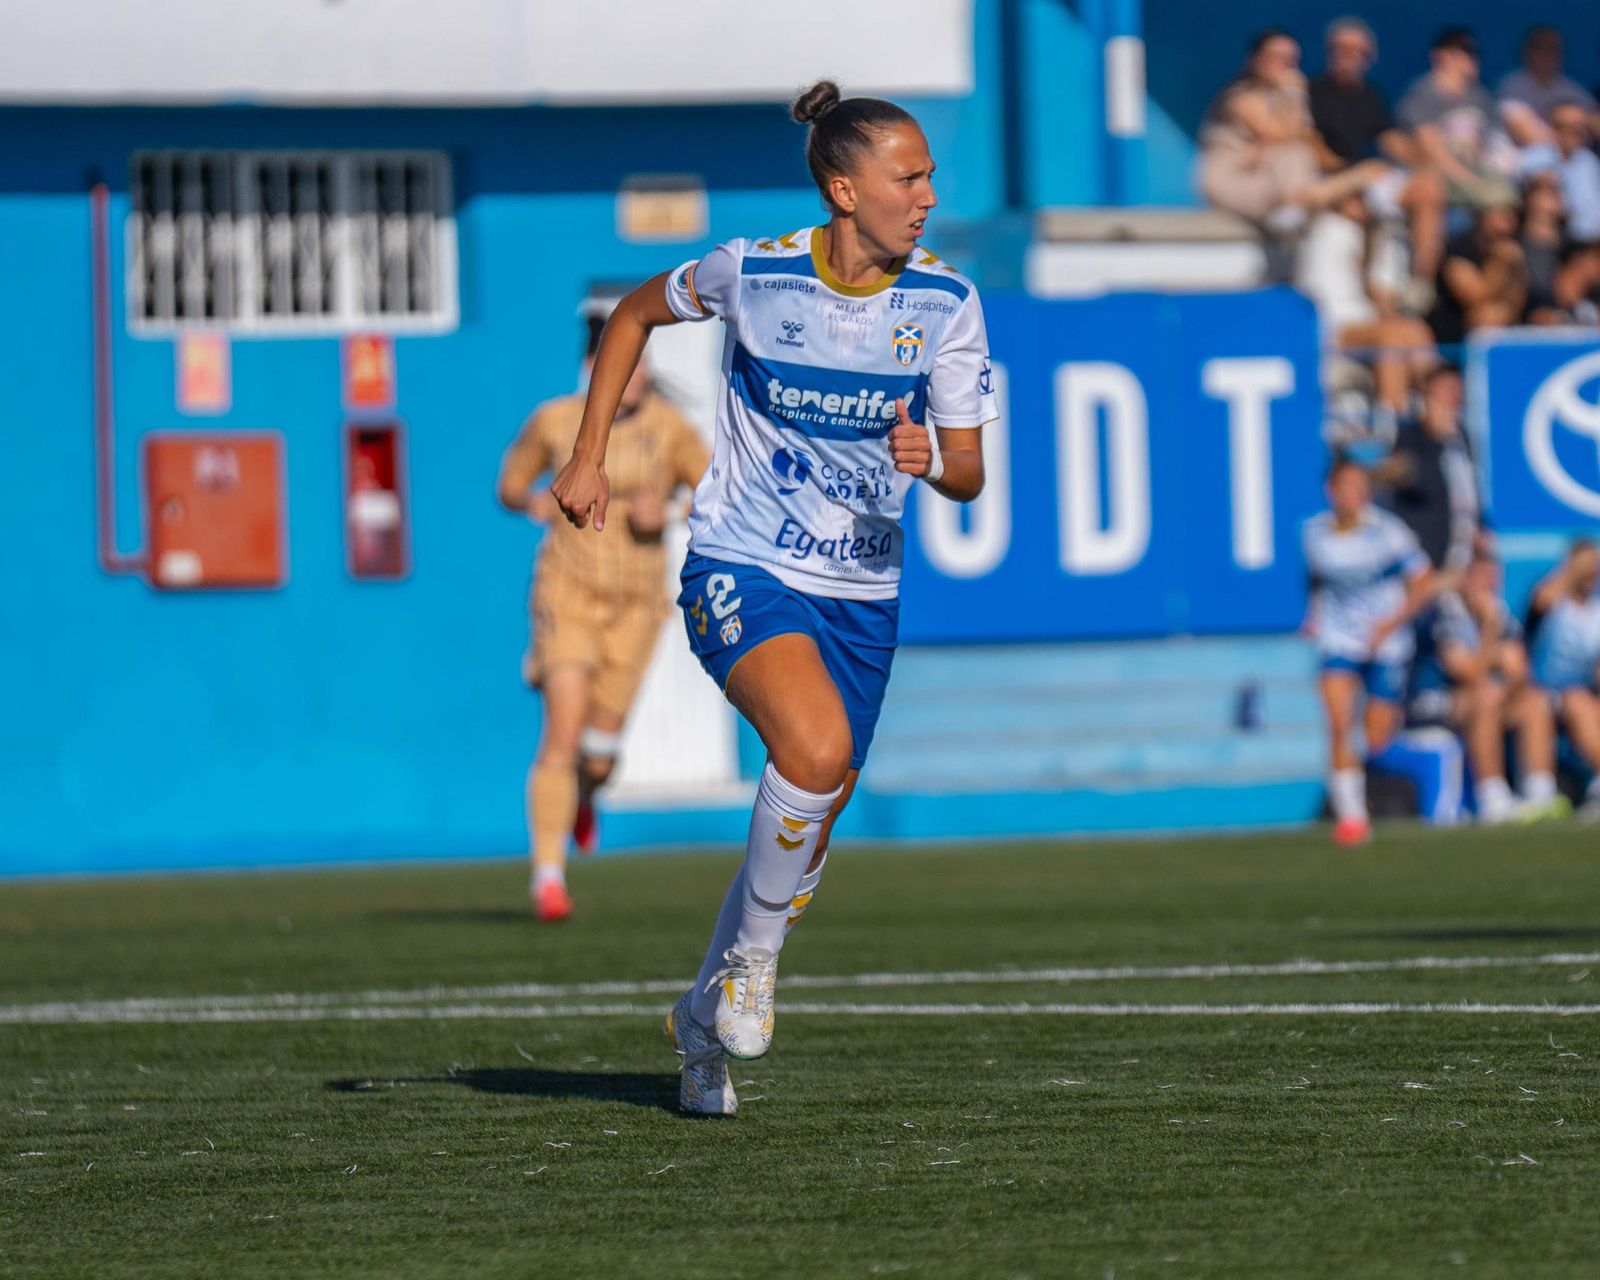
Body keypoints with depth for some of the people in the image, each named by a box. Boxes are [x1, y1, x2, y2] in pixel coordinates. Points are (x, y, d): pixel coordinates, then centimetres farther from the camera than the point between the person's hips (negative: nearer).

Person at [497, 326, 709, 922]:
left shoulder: (667, 425, -3)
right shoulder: (555, 420, -2)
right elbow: (509, 486, 11)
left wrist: (664, 512, -16)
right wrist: (534, 504, -11)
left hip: (636, 600, 1)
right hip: (569, 590, -1)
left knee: (601, 748, 5)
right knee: (562, 734, -16)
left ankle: (582, 798, 44)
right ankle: (548, 875, -15)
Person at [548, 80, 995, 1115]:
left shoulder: (945, 302, -6)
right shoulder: (754, 273, -12)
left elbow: (969, 473, -2)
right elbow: (638, 313, 9)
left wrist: (932, 458, -26)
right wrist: (589, 457, 6)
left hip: (861, 591, 4)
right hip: (741, 570, -4)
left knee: (813, 822, 9)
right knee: (816, 748, -30)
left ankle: (706, 1020, 32)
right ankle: (752, 956, -7)